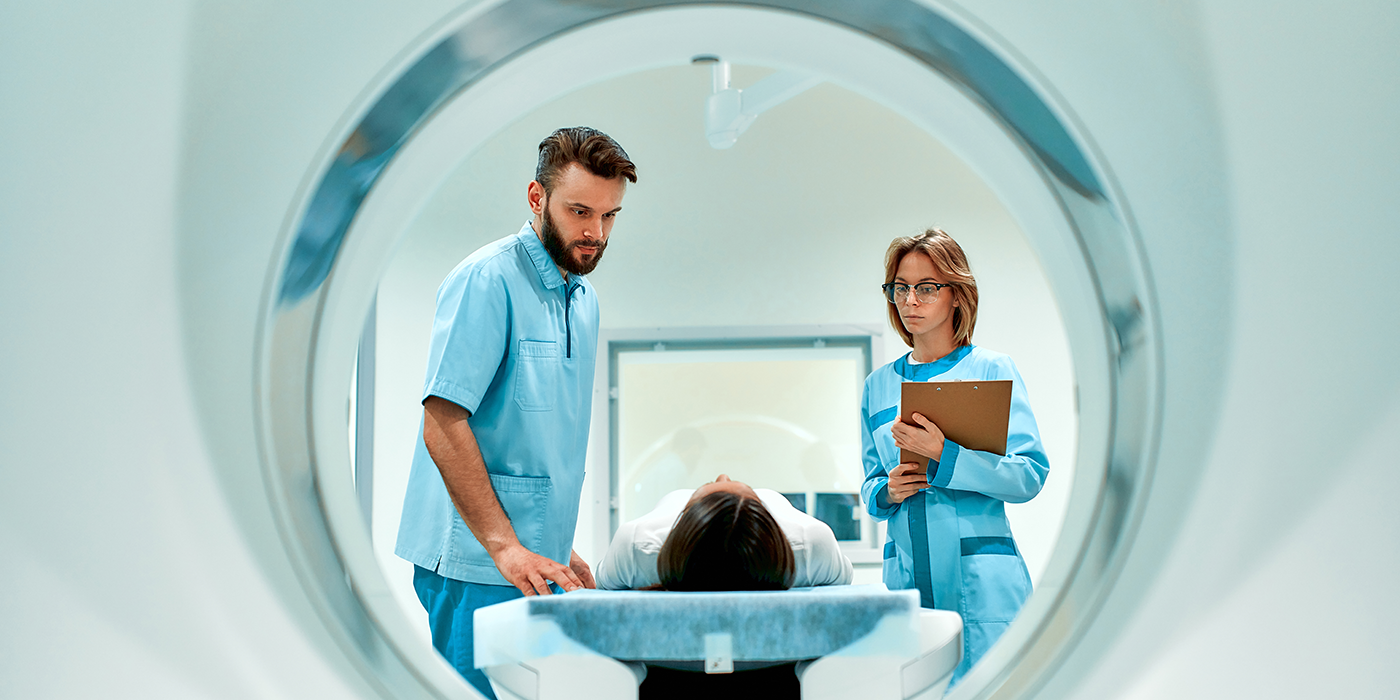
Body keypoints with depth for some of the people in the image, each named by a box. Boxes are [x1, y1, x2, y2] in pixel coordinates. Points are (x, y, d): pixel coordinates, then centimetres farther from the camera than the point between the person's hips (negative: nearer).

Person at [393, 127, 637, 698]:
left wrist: (558, 546, 18)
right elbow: (443, 427, -19)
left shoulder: (582, 298, 15)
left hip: (537, 556, 8)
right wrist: (506, 547, -24)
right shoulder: (487, 281, -12)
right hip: (476, 565, -8)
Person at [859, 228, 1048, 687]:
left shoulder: (991, 369, 1)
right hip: (907, 577, 4)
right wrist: (886, 492, -3)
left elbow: (1030, 476, -7)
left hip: (981, 582, -4)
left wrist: (945, 456, -19)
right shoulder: (879, 385, 15)